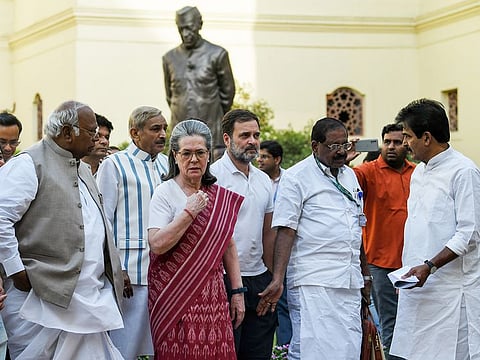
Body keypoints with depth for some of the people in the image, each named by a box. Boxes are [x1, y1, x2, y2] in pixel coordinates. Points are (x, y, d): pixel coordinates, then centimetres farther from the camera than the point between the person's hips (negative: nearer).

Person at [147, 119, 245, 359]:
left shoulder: (222, 198, 10)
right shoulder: (165, 193, -5)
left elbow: (228, 246, 14)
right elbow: (156, 245, -15)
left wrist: (238, 291, 9)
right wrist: (189, 212, -16)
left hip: (213, 294, 4)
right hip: (175, 294, -4)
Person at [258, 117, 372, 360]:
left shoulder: (350, 176, 19)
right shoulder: (296, 177, -3)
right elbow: (285, 231, -9)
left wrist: (365, 275, 24)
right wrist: (278, 280, -18)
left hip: (349, 283, 7)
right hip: (313, 283, -7)